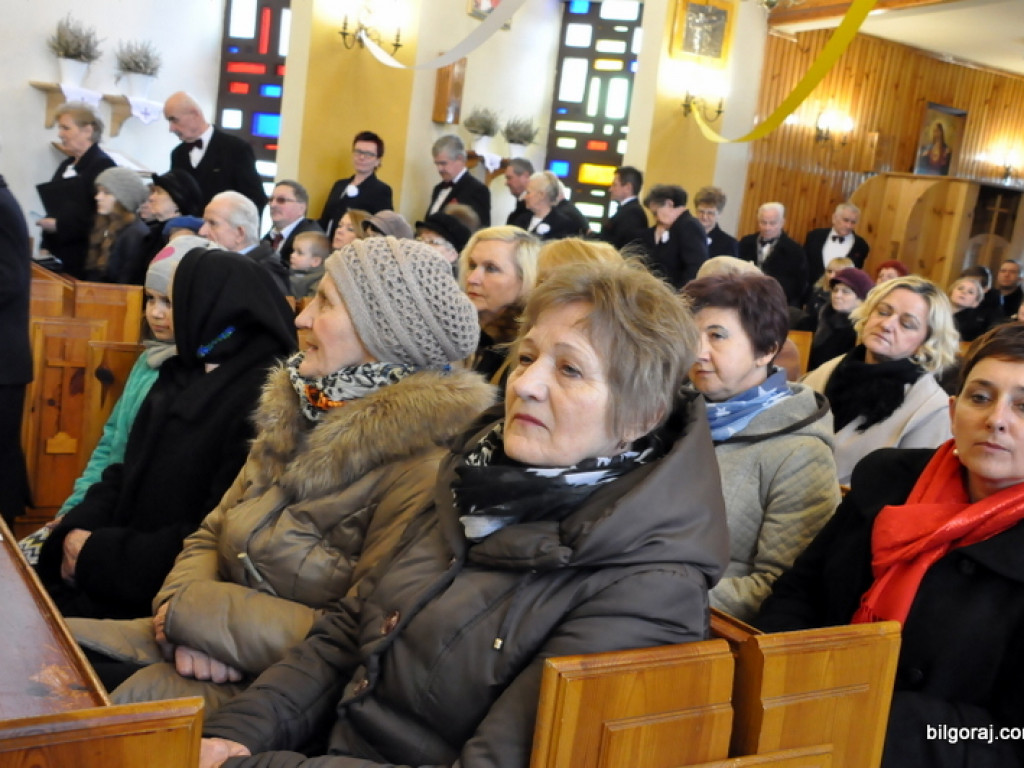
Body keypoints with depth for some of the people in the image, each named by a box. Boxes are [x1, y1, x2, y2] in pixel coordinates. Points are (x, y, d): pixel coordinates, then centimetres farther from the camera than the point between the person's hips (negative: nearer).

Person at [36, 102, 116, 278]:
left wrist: (59, 225, -17)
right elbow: (55, 209, 21)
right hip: (58, 256, 8)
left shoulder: (102, 165, -10)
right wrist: (45, 246, 11)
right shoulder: (66, 166, 17)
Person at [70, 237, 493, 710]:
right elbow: (212, 534, 11)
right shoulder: (295, 413, 6)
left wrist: (196, 611, -17)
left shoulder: (422, 467, -20)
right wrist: (192, 612, -11)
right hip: (217, 655, 7)